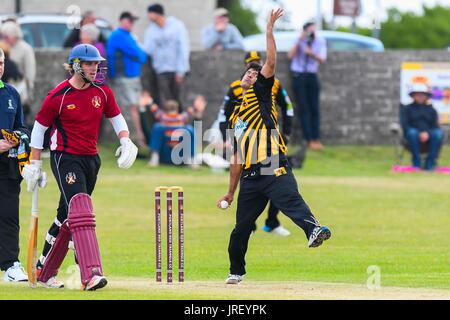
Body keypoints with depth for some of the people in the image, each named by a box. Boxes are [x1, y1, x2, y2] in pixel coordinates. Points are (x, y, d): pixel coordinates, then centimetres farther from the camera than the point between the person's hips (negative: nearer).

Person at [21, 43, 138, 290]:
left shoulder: (102, 92, 3)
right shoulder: (58, 96, -11)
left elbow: (116, 117, 17)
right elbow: (39, 127, -2)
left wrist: (126, 141, -2)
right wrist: (35, 164, -2)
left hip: (91, 159, 6)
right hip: (65, 159, -6)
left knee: (67, 216, 13)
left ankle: (44, 270, 27)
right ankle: (90, 275, -29)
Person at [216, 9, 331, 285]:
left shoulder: (261, 95, 11)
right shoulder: (236, 117, 25)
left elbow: (271, 63, -4)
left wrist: (269, 31, -7)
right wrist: (231, 192, 27)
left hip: (275, 170, -6)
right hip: (250, 177, 6)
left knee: (292, 200, -31)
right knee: (242, 227, 11)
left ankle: (314, 230, -56)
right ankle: (236, 271, 27)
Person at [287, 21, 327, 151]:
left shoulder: (320, 41, -1)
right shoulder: (299, 41, -4)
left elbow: (322, 60, -9)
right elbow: (290, 56, -16)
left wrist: (312, 54, -28)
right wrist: (299, 41, -22)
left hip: (312, 77, 2)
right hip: (298, 76, -2)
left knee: (315, 109, -1)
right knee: (303, 109, -5)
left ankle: (316, 140, 0)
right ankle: (309, 141, -6)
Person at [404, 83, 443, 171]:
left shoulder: (431, 109, 16)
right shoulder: (409, 108, 12)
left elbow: (435, 125, 6)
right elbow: (406, 124, 1)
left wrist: (427, 133, -17)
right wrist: (419, 134, -15)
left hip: (429, 133, 1)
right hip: (415, 131, -1)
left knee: (439, 133, -33)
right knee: (412, 132, -39)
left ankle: (430, 163, -29)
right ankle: (416, 163, -30)